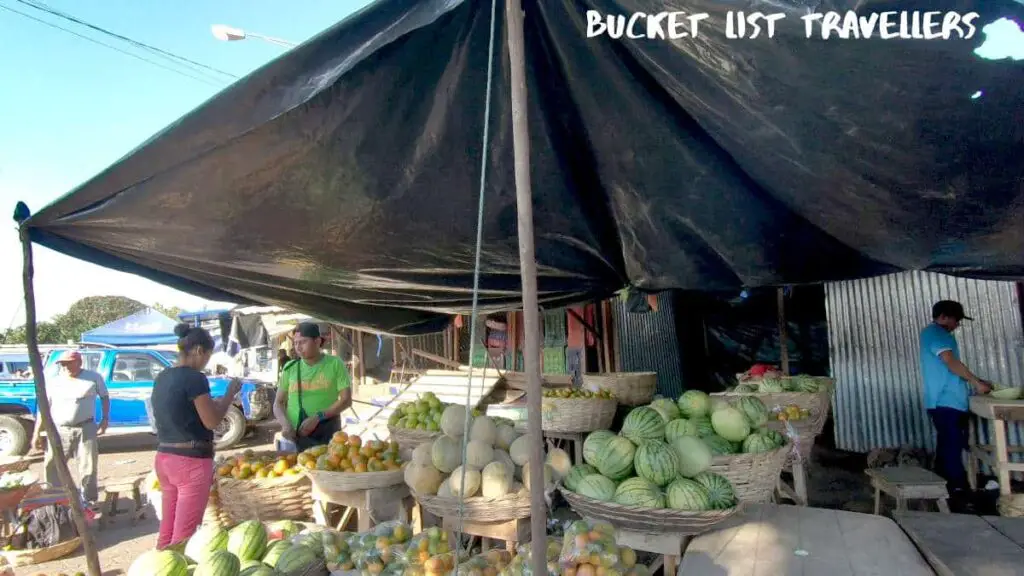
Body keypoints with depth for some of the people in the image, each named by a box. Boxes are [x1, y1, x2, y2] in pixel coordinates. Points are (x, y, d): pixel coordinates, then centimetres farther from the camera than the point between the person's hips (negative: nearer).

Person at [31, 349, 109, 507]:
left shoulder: (93, 377, 1)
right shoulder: (53, 381, 4)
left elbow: (104, 397, 11)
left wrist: (105, 419, 0)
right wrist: (37, 433, 3)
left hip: (86, 429, -2)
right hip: (59, 430, 2)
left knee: (88, 466, 2)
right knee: (51, 466, 4)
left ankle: (89, 500, 15)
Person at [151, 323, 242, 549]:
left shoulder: (162, 377, 9)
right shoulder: (194, 378, -16)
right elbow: (212, 421, -13)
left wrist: (214, 402, 19)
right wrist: (231, 393, -1)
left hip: (164, 458, 8)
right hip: (191, 461, -8)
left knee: (167, 529, 18)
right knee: (184, 533, 1)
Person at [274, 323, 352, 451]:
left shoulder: (335, 364, -1)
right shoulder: (290, 368, 7)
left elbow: (346, 399, -5)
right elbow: (278, 403, 10)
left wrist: (318, 417, -16)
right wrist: (285, 423, -11)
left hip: (327, 434, -2)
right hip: (295, 436, 2)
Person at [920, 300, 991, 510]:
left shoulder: (937, 334, 24)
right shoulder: (935, 332, -8)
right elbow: (950, 362, -17)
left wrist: (975, 381, 19)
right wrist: (976, 382, -9)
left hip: (947, 402, 10)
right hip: (945, 402, -10)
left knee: (947, 448, 12)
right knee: (952, 448, -10)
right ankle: (957, 491, -10)